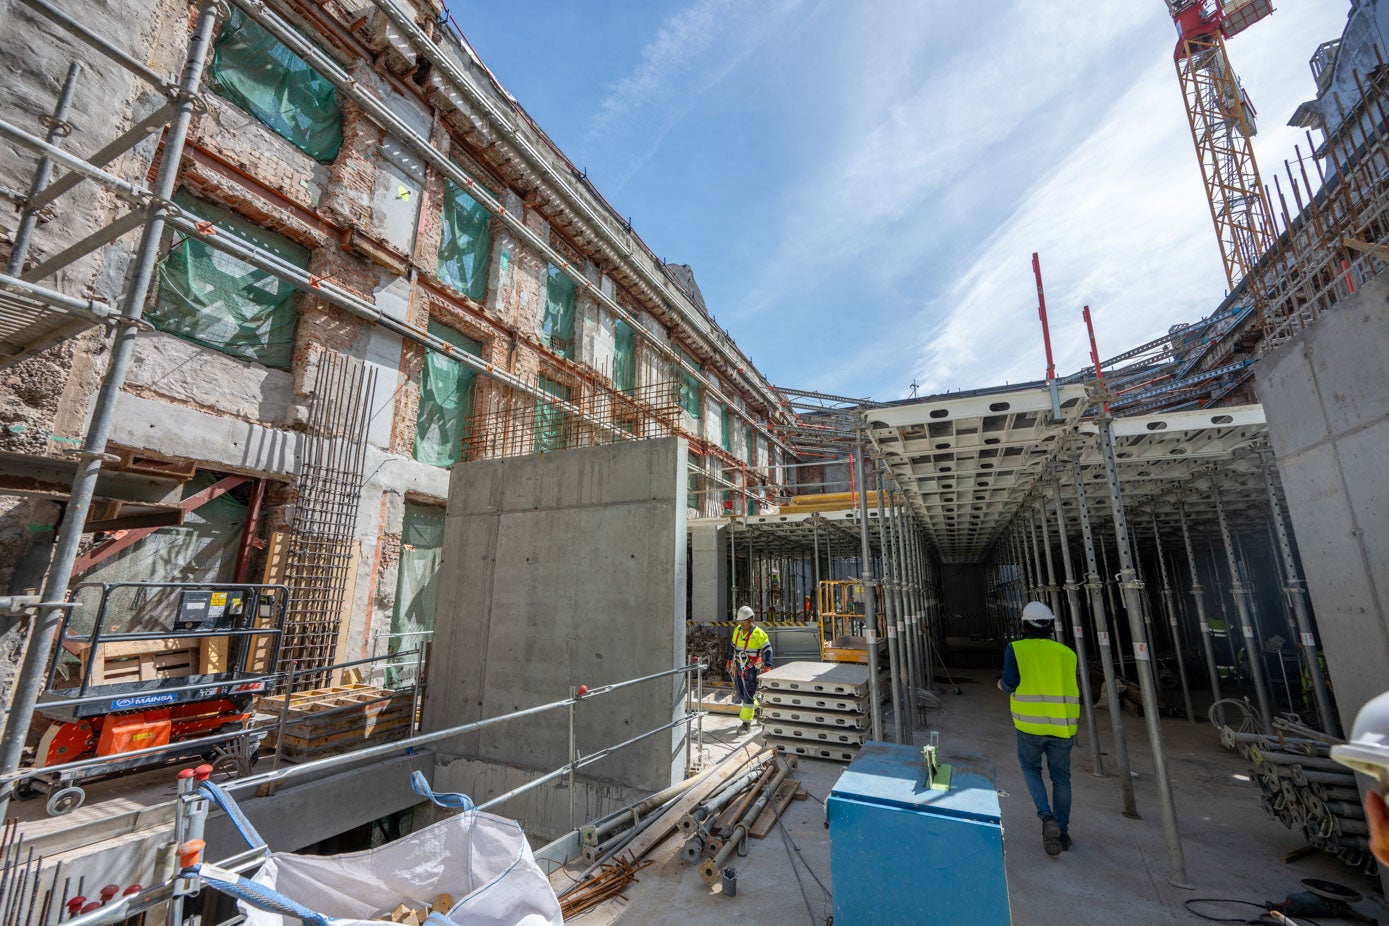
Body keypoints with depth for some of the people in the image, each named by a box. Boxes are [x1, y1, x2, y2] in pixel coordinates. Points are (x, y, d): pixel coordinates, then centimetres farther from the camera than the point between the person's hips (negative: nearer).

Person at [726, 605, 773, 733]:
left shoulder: (759, 633, -14)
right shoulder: (737, 630, 4)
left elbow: (767, 650, -12)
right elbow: (733, 646, 17)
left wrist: (767, 667, -19)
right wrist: (729, 661, 19)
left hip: (752, 669, -6)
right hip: (739, 667, 6)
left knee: (748, 695, -4)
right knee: (741, 693, 15)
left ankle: (746, 723, 6)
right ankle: (756, 706, 41)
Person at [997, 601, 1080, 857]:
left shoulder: (1016, 649, -5)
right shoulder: (1067, 653, 5)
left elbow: (1010, 683, -13)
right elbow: (1073, 689, 9)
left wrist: (1002, 685, 8)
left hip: (1030, 723, -2)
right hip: (1062, 725, 3)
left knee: (1030, 768, 20)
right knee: (1061, 778, 18)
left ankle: (1047, 817, 1)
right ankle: (1062, 833, 26)